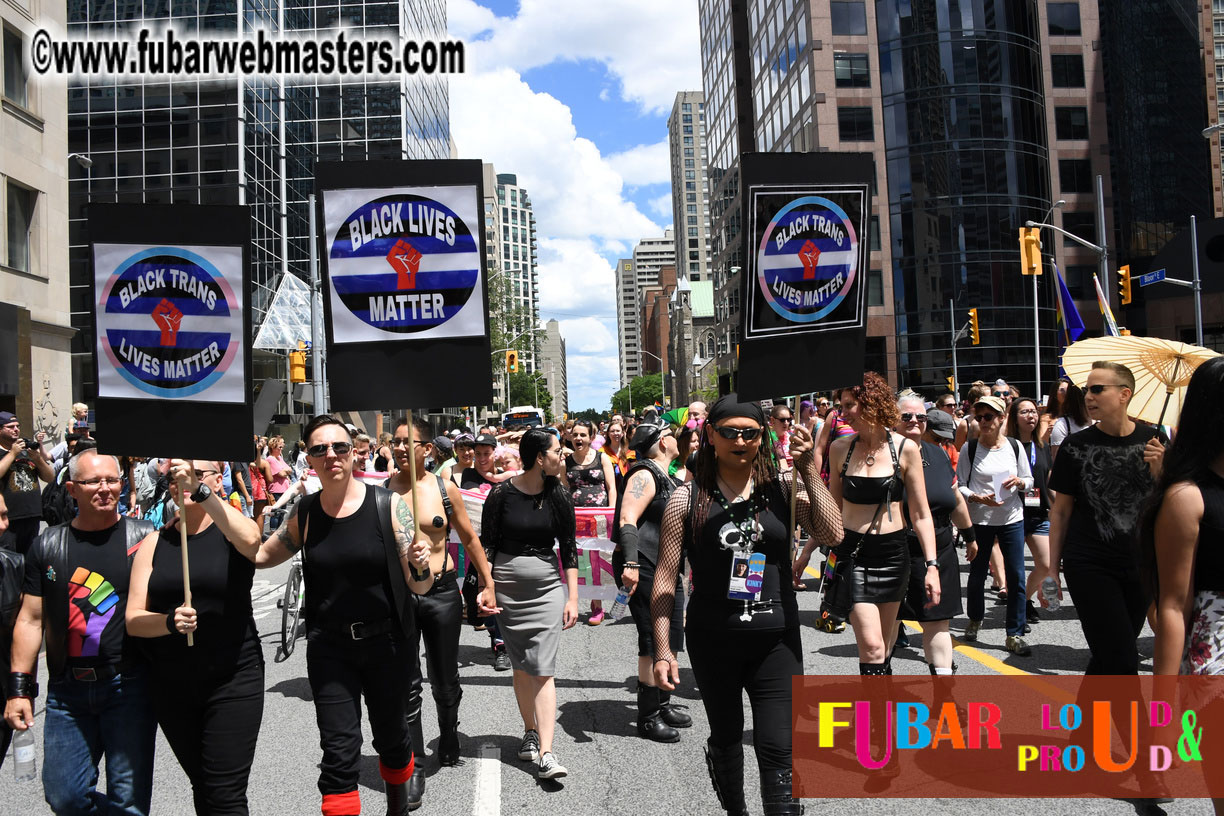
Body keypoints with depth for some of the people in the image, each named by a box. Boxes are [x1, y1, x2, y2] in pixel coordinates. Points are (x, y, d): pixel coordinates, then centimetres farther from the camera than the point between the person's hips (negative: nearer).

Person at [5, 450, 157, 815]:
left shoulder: (144, 537, -2)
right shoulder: (48, 546, 6)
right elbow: (30, 620, 8)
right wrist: (19, 688, 4)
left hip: (129, 685, -3)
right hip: (67, 691, 3)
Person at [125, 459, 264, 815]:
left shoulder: (231, 529, -4)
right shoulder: (155, 542, 4)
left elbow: (250, 540, -30)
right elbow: (133, 619, -1)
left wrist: (200, 491, -36)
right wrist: (169, 621, -22)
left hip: (233, 678, -4)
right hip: (170, 683, 4)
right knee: (201, 786, 17)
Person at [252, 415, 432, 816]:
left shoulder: (387, 504, -10)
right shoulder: (304, 514, -2)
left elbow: (420, 587, -8)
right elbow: (263, 554, 16)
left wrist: (421, 566, -31)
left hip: (385, 642, -1)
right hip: (329, 647, 1)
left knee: (392, 737, 17)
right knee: (339, 751, -2)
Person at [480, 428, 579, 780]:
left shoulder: (558, 496, 0)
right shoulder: (502, 493, -6)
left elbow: (568, 549, 3)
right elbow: (486, 543, -1)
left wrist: (572, 598, 0)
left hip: (547, 587, 1)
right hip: (507, 586, 0)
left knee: (543, 671, -6)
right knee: (521, 667, 10)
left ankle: (545, 754, -8)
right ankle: (530, 732, 29)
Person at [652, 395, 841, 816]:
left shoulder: (782, 488, -1)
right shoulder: (687, 499, -4)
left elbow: (831, 534, -14)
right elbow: (665, 578, -3)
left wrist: (809, 471, -16)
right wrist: (662, 650, -7)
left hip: (776, 640, -1)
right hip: (713, 642, 1)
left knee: (778, 748, -4)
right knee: (725, 738, 19)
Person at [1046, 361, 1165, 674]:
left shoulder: (1152, 441, 1)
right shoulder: (1077, 445, -4)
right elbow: (1060, 511, 2)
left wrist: (1158, 471, -13)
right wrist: (1053, 569, 1)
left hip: (1139, 566, 3)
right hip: (1089, 567, -3)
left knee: (1107, 659, 13)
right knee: (1121, 663, -9)